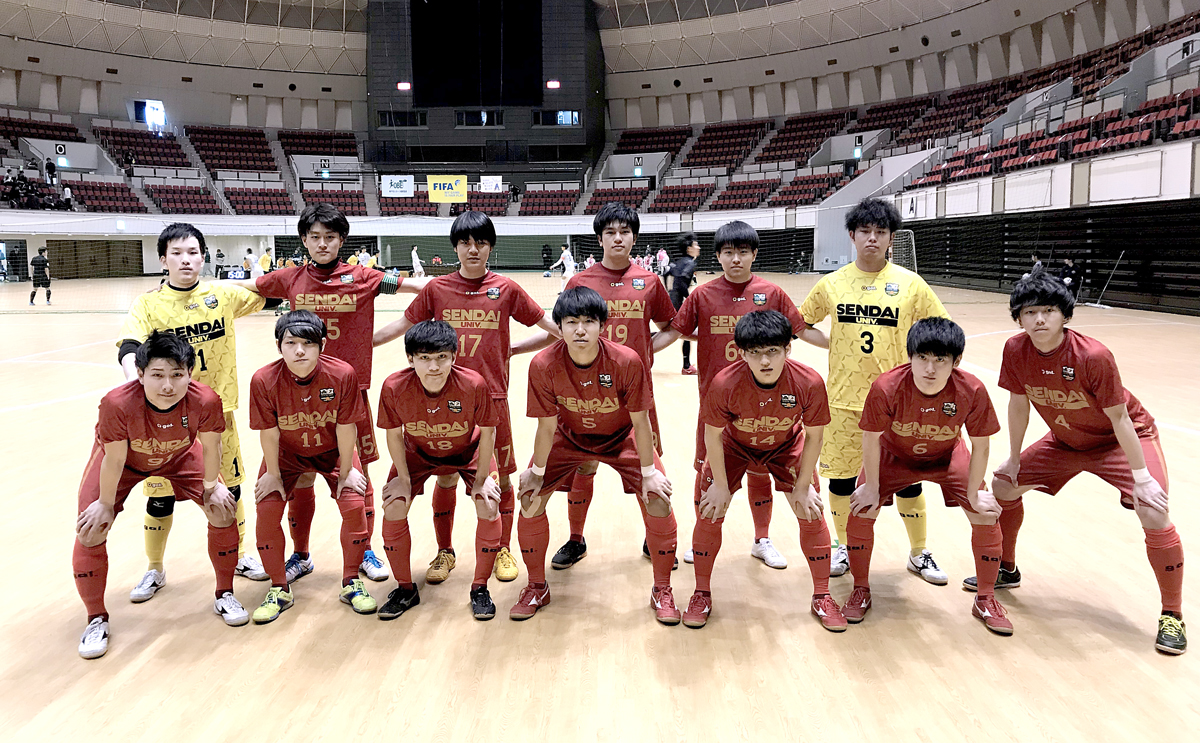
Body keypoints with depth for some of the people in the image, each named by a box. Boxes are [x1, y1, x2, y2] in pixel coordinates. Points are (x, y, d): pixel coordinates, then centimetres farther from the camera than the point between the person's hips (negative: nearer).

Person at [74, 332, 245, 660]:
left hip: (180, 455, 1)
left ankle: (224, 595, 17)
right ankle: (96, 620, 13)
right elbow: (114, 461, -25)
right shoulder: (117, 405, -42)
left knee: (223, 509, -5)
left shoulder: (206, 402, -38)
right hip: (122, 456, -1)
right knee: (91, 530, -10)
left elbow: (210, 447, -18)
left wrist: (211, 487, -4)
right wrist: (106, 504, -10)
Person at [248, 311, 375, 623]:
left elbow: (345, 427, -18)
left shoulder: (343, 374, -29)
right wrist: (273, 474, -7)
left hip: (333, 451, 0)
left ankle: (351, 582, 6)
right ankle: (279, 589, 9)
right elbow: (269, 433, -16)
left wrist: (346, 470, -10)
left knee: (354, 506, -15)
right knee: (267, 510, -12)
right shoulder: (264, 380, -28)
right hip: (286, 453, 1)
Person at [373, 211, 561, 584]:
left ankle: (503, 550, 26)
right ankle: (444, 552, 27)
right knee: (445, 476, 8)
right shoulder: (437, 289, 2)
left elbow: (546, 321, 5)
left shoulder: (506, 289, 0)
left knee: (501, 476, 6)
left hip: (493, 397, 0)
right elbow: (404, 324, 10)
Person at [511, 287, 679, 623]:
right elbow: (547, 426, -15)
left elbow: (640, 421, -19)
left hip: (622, 438, -1)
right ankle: (536, 588, 16)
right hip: (568, 438, 1)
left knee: (658, 500, -14)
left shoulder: (627, 361, -32)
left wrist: (649, 472, -13)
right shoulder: (543, 366, -29)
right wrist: (537, 472, -7)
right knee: (530, 500, -8)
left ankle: (662, 591, 9)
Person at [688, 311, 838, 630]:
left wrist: (803, 487, -9)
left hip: (786, 447, 1)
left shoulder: (809, 383, -33)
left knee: (812, 512, -3)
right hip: (734, 446, -1)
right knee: (709, 511, -6)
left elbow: (814, 437, -16)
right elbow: (712, 435, -18)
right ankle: (702, 595, 14)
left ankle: (822, 598, 18)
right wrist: (721, 486, -11)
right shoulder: (725, 384, -36)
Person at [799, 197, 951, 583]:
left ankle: (919, 554, 27)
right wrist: (834, 344, 1)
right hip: (844, 397, 1)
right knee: (841, 476, 9)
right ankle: (844, 547, 30)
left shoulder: (910, 283, -1)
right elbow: (801, 324, 13)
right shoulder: (832, 283, 2)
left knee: (907, 479, 7)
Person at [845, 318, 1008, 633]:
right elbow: (871, 438, -19)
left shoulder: (972, 391, -32)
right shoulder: (886, 387, -36)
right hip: (894, 455, -1)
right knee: (861, 511, -12)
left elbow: (980, 445, -15)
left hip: (948, 457, 1)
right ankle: (861, 591, 12)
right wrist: (871, 487, -11)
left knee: (986, 516, -7)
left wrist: (974, 494, -9)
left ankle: (986, 600, 16)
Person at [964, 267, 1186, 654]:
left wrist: (1142, 476, -21)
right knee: (1004, 484, 2)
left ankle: (1172, 614, 0)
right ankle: (1006, 569, 26)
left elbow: (1120, 419, -24)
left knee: (1154, 514, -22)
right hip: (1065, 441, 5)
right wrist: (1013, 459, 1)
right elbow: (1018, 404, -5)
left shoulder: (1093, 356, -33)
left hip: (1124, 439, -5)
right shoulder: (1015, 350, -19)